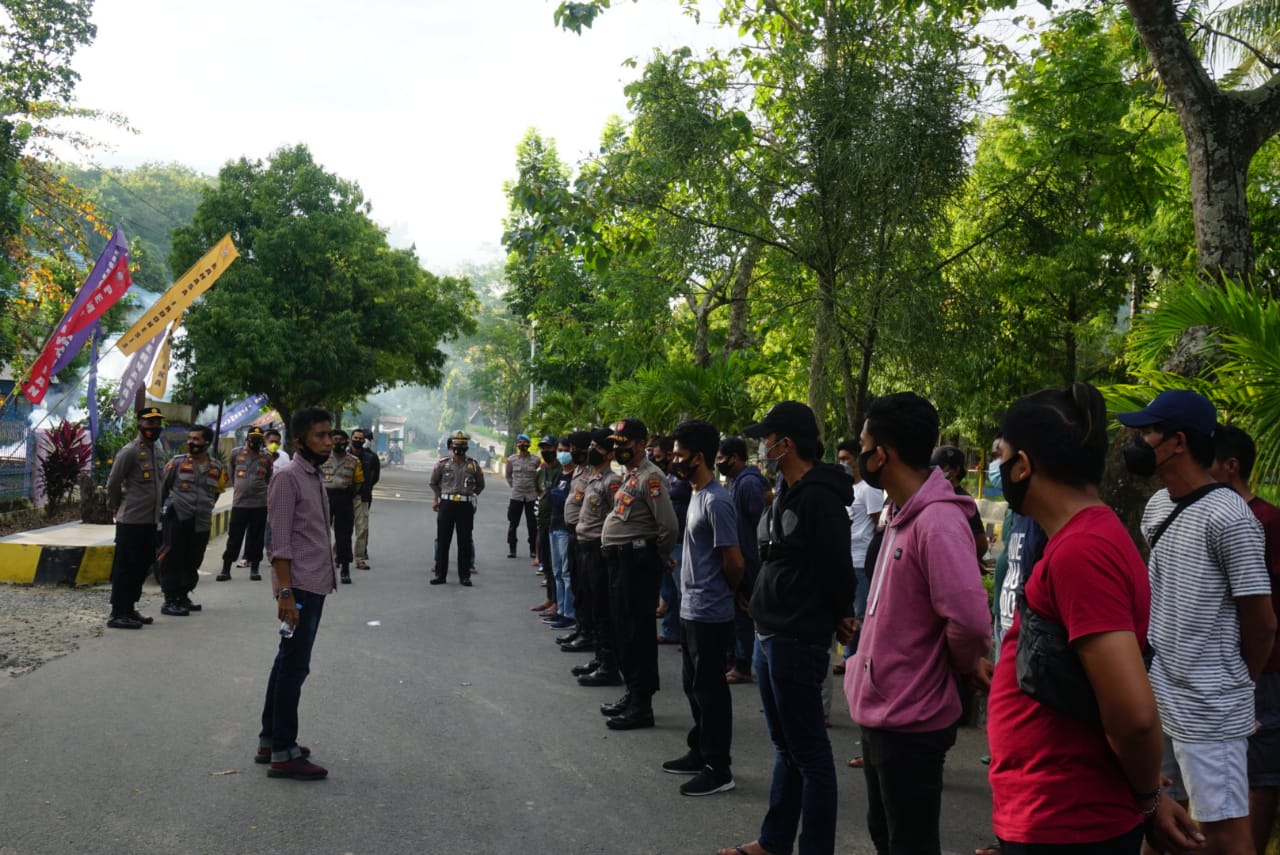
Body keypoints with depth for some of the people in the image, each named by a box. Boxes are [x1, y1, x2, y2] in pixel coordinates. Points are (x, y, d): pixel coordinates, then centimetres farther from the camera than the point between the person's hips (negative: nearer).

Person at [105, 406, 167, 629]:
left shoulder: (156, 451, 13)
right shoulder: (129, 452, -12)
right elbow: (113, 483, -9)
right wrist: (116, 507, 4)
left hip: (150, 520, 8)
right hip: (131, 521, -8)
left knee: (142, 566, 14)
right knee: (125, 568, -3)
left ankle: (129, 609, 24)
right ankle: (117, 614, 3)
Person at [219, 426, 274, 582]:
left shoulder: (267, 457, 6)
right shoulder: (236, 453, 5)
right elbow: (230, 473, 17)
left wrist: (259, 490, 8)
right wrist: (237, 488, 15)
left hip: (260, 503, 0)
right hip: (239, 502, 0)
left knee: (256, 537, 5)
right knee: (234, 537, 1)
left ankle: (254, 569, 13)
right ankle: (226, 570, 7)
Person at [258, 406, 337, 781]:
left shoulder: (316, 477, 15)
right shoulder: (287, 477, -13)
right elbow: (279, 542, -17)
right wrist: (286, 592, -21)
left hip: (315, 585, 9)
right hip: (299, 587, -9)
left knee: (288, 664, 15)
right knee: (294, 667, -5)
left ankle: (270, 740, 24)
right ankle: (283, 754, 2)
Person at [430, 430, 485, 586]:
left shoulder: (474, 465, 4)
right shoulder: (442, 463, 3)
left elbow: (480, 485, 15)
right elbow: (433, 482, 16)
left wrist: (470, 496, 9)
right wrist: (438, 497, 12)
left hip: (466, 506, 0)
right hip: (446, 504, 0)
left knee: (465, 542, 3)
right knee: (442, 540, 3)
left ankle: (464, 576, 9)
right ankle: (439, 574, 11)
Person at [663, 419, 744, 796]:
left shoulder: (716, 502, -21)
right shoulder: (696, 494, 10)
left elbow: (733, 561, -19)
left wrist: (727, 595, -2)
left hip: (710, 614, -10)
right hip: (692, 609, 10)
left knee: (709, 689, -1)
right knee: (694, 685, 18)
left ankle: (718, 769, 9)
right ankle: (700, 752, 31)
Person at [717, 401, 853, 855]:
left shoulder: (819, 497, -19)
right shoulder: (786, 493, 12)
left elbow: (838, 573, -18)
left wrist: (823, 623, -4)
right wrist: (767, 608, 8)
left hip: (797, 642, -10)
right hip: (769, 635, 10)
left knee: (809, 753, 0)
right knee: (785, 747, 19)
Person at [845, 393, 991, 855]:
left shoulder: (938, 521, -24)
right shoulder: (904, 515, 8)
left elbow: (970, 620, -32)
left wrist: (960, 667, -14)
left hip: (910, 721, -10)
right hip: (879, 710, 10)